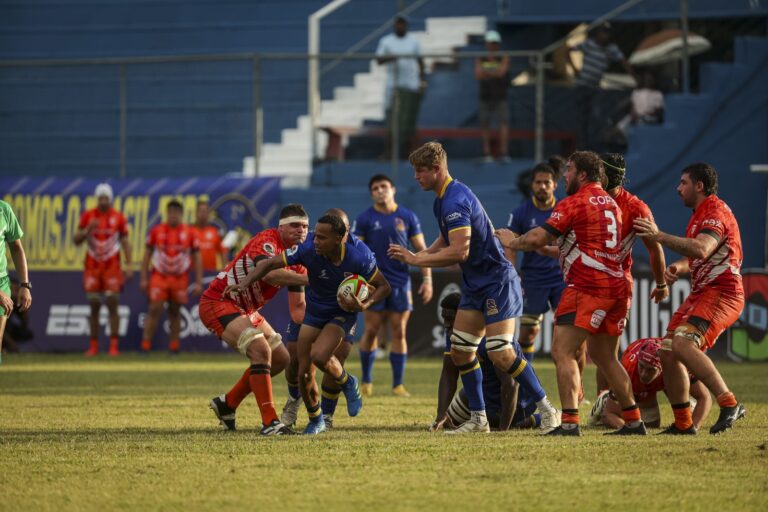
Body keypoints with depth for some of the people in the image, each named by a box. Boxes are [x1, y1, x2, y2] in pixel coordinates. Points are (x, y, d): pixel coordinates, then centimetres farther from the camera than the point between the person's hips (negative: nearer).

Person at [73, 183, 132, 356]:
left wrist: (128, 265, -4)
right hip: (92, 265, 1)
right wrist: (87, 229, -18)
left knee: (112, 304, -8)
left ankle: (114, 345, -5)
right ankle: (93, 345, 8)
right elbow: (77, 240, 2)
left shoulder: (118, 217, 1)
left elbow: (125, 242, 4)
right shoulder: (87, 216, 2)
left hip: (112, 265, -1)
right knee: (94, 306, 2)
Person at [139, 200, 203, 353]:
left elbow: (196, 259, 6)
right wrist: (143, 279, 1)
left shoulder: (189, 233, 2)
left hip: (180, 279, 1)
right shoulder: (156, 231, 1)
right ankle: (145, 344, -9)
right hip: (159, 276, -1)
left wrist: (198, 282, 1)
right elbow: (147, 256, 6)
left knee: (175, 312, 8)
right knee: (154, 310, -10)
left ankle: (174, 346, 16)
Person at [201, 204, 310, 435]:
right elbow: (270, 273, -44)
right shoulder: (266, 241, -23)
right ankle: (269, 422, -27)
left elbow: (297, 307, 6)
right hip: (218, 302, -10)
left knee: (281, 358, 11)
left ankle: (227, 403, 24)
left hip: (246, 309, 10)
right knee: (261, 351, -28)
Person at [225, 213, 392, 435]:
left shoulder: (358, 257, -26)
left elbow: (384, 286, -11)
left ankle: (348, 384, 4)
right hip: (314, 314, 3)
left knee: (319, 356, -29)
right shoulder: (308, 249, -24)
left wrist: (364, 306, -28)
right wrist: (245, 282, -31)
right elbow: (270, 263, -17)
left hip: (342, 313, -3)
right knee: (304, 373, -1)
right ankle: (315, 421, 26)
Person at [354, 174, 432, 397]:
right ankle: (366, 381, 10)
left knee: (399, 332, 0)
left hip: (401, 281, 1)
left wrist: (427, 279, 0)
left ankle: (398, 384, 4)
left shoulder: (408, 217, 5)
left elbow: (421, 249, 8)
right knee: (371, 331, -2)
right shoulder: (365, 219, 1)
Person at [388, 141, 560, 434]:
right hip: (475, 285, 10)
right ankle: (478, 419, 12)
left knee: (501, 355, -14)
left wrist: (416, 260, -21)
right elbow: (447, 240, 24)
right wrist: (416, 256, 9)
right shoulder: (443, 198, 11)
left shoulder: (454, 201, -22)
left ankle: (546, 410, -4)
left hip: (497, 282, -10)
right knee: (460, 351, 6)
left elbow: (459, 251, -29)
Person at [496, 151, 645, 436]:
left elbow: (537, 239, -10)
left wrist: (511, 242, 8)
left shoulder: (573, 203, -7)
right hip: (617, 286, 9)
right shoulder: (611, 204, 20)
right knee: (604, 357, 18)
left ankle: (569, 422, -20)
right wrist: (549, 248, 34)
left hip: (588, 288, -9)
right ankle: (633, 421, 17)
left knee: (562, 351, -9)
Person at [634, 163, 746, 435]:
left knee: (682, 343, -29)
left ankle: (729, 404, -31)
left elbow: (701, 250, -31)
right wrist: (679, 267, 5)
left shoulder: (716, 212, -13)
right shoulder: (700, 214, 21)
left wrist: (660, 236, -30)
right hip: (701, 294, 10)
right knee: (668, 353, 5)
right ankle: (683, 423, 13)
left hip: (721, 294, -10)